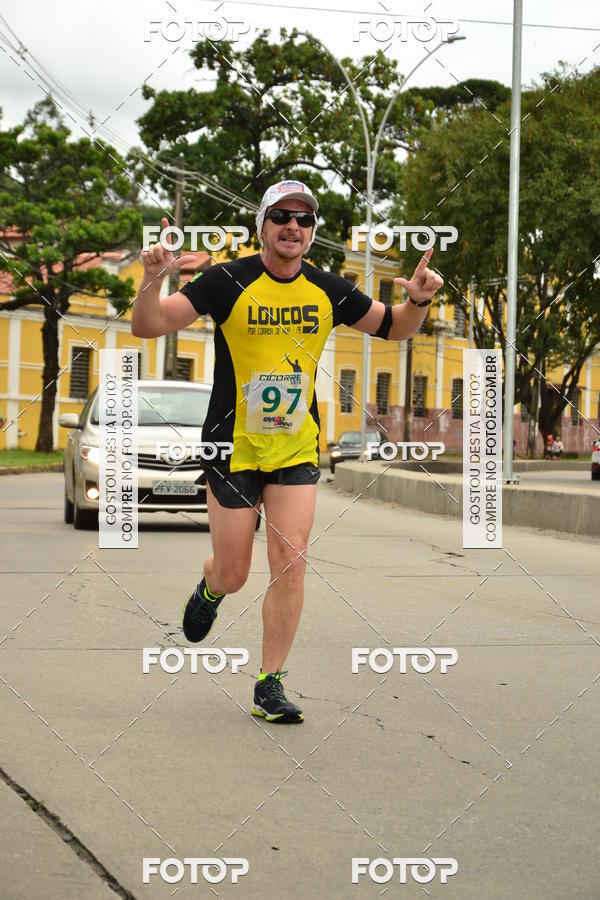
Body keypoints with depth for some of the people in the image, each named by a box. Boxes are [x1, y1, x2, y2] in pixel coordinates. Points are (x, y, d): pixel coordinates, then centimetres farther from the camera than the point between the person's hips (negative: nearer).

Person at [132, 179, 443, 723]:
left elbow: (395, 328, 13)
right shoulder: (228, 282, -10)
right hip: (233, 447, -2)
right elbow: (148, 327, -14)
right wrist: (153, 281, -34)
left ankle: (270, 686, 5)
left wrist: (419, 301, -9)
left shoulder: (328, 291, 1)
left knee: (290, 563, -7)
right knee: (233, 574, 3)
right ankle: (209, 591, 42)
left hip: (298, 448, 2)